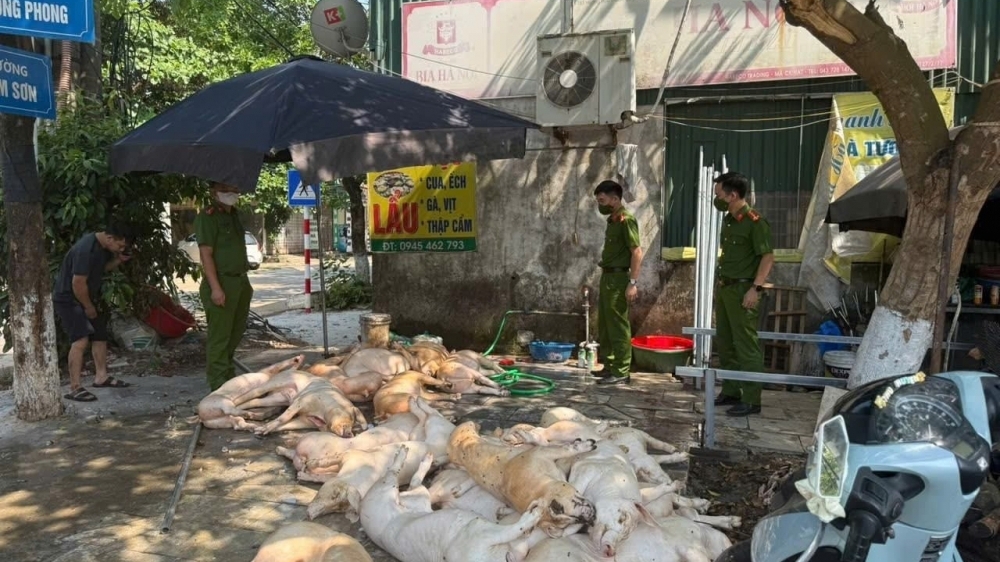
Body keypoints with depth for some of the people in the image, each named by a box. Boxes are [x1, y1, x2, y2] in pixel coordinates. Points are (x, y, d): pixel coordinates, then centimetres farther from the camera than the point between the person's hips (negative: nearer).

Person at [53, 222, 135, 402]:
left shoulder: (104, 247, -1)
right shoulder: (85, 249, -30)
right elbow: (78, 283, -28)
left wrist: (118, 260, -4)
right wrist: (89, 307, -16)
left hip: (86, 299, 10)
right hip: (68, 299, -10)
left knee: (100, 335, 15)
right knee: (80, 340, -20)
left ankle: (101, 377, 28)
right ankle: (75, 388, -18)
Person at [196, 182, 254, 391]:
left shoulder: (234, 215, 16)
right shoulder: (207, 217, -10)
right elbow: (205, 254, -16)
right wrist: (215, 287, -22)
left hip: (240, 281, 9)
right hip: (221, 283, -9)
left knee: (236, 332, 16)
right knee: (220, 336, -4)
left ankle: (227, 371, 31)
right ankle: (219, 383, 2)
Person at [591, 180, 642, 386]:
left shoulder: (626, 219, -13)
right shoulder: (612, 220, 15)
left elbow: (637, 252, -19)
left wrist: (633, 282, -24)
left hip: (618, 278, -10)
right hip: (607, 277, 10)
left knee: (618, 327, -6)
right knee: (604, 326, 15)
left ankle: (621, 372, 0)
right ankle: (609, 366, 24)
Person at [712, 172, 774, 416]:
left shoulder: (754, 221, -14)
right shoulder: (727, 220, 12)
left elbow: (768, 257, -17)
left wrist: (756, 288, -23)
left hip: (742, 290, -9)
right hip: (724, 288, 9)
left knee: (746, 346, -5)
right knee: (724, 343, 14)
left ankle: (751, 400, 2)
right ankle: (730, 392, 25)